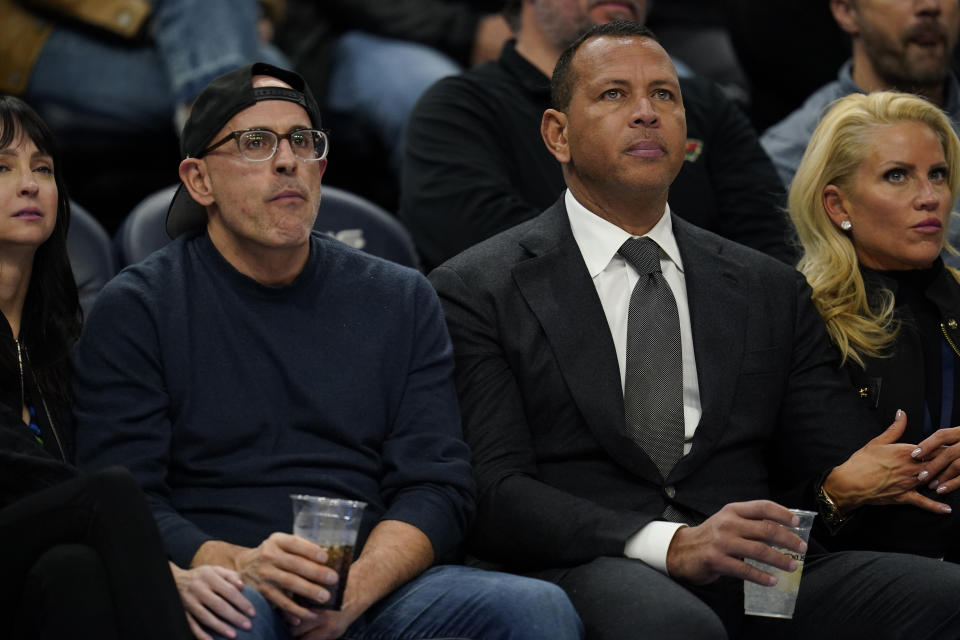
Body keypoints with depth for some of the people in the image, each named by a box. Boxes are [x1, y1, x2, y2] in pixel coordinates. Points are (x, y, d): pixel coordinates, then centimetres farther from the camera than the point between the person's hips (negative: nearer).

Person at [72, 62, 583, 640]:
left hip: (377, 588, 4)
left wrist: (355, 587, -12)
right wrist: (239, 566, -21)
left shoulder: (403, 302, 17)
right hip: (220, 588, -3)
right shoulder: (136, 310, 8)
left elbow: (437, 484, 9)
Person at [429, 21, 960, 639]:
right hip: (588, 574, -4)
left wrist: (838, 488, -10)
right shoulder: (476, 292, 8)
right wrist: (670, 544, -19)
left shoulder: (772, 290, 22)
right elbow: (493, 494, -4)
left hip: (758, 574, 4)